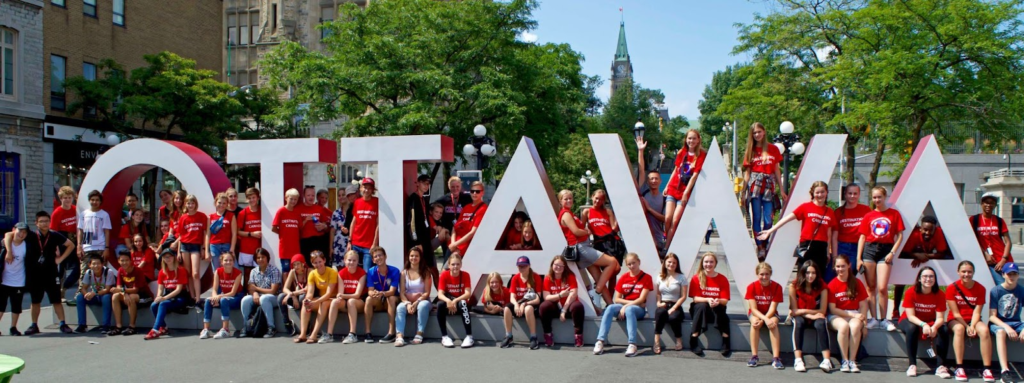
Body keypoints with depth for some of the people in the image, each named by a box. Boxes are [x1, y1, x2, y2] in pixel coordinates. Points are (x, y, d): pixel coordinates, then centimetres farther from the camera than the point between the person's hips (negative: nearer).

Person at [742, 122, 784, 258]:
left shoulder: (773, 149, 9)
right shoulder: (751, 151, 10)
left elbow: (776, 171, 11)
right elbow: (747, 172, 9)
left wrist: (781, 191, 8)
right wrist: (743, 193, 4)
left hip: (769, 186, 0)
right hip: (754, 186, 0)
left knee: (768, 220, -3)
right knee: (756, 218, -3)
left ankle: (765, 246, 7)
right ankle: (760, 247, 0)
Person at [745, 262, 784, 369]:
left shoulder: (777, 287, -14)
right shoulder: (752, 287, -14)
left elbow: (772, 308, -17)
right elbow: (753, 309, -18)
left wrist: (762, 320, -32)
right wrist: (766, 320, -35)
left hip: (770, 313, 0)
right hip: (755, 313, 0)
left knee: (773, 324, -33)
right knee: (754, 322, -34)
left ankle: (775, 358, -36)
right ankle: (754, 356, -30)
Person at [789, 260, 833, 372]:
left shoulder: (822, 287, -11)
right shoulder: (794, 286, -13)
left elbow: (822, 311, -12)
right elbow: (794, 310, -13)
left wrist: (804, 311, -18)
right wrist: (810, 316, -25)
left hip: (816, 316, 1)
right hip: (800, 317, -1)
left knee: (821, 323, -32)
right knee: (798, 322, -34)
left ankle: (827, 360, -41)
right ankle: (798, 360, -44)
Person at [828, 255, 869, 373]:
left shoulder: (857, 283, 5)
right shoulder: (832, 285, -3)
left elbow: (863, 304, 3)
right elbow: (832, 309, -6)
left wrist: (864, 322, -10)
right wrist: (853, 315, -13)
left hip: (855, 315, 1)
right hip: (837, 316, -1)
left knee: (855, 326, -33)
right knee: (843, 326, -35)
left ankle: (852, 360, -26)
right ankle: (844, 360, -26)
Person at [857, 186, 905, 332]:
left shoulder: (894, 214, 3)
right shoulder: (868, 216, 8)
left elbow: (900, 235, 2)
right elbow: (862, 237, 8)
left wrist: (892, 252, -8)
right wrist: (858, 258, 2)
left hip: (885, 250, -2)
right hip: (869, 249, 2)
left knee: (882, 288, -9)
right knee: (871, 287, 3)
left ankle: (883, 320, 5)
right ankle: (873, 319, 10)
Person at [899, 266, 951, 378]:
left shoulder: (939, 295, -12)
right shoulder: (911, 292, -19)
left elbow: (940, 318, -17)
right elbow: (910, 316, -21)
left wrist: (934, 327, -39)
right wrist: (923, 325, -40)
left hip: (931, 322, 2)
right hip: (911, 321, -2)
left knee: (943, 332, -28)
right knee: (912, 328, -36)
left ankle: (940, 366, -24)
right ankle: (912, 365, -30)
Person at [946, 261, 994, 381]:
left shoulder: (980, 289, -1)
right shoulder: (952, 288, -7)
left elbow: (977, 312, -7)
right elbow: (955, 313, -10)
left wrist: (972, 326, -22)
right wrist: (967, 327, -21)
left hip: (973, 320, 2)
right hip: (956, 320, -2)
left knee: (984, 330, -32)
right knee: (959, 328, -37)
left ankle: (987, 369, -27)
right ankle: (959, 368, -36)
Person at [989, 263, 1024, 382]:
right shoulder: (996, 291, -5)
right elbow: (992, 316, -9)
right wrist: (1006, 327, -24)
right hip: (998, 323, -3)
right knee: (1000, 332, -37)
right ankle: (1004, 370, -47)